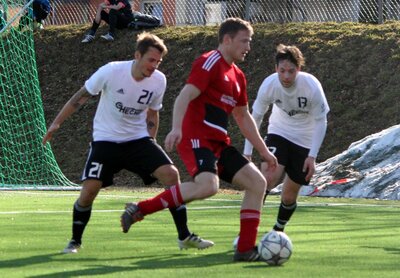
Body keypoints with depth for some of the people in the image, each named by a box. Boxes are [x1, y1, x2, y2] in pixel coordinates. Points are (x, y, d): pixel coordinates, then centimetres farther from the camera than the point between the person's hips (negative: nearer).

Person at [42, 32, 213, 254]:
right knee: (90, 189, -17)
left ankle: (184, 237, -4)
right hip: (105, 141, -3)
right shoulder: (111, 72, -19)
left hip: (138, 139, 3)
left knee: (171, 174, -15)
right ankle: (75, 241, 6)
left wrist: (151, 144, 11)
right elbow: (81, 96, -5)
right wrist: (56, 123, -4)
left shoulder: (159, 81, -8)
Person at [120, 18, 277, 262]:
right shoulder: (210, 63, -7)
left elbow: (243, 118, 30)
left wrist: (264, 151, 30)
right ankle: (140, 210, -23)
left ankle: (246, 249, 4)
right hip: (197, 139, -10)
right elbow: (185, 96, -19)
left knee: (257, 183, 3)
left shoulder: (237, 76, 20)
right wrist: (176, 128, -34)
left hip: (219, 144, 10)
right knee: (208, 185, -33)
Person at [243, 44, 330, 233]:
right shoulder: (269, 85, -22)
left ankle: (279, 230, 30)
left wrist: (312, 156, -20)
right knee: (268, 177, -25)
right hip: (279, 133, 0)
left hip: (305, 141, 0)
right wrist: (247, 153, -9)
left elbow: (320, 121, -15)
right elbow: (255, 118, -8)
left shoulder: (311, 86, -26)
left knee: (289, 195, 3)